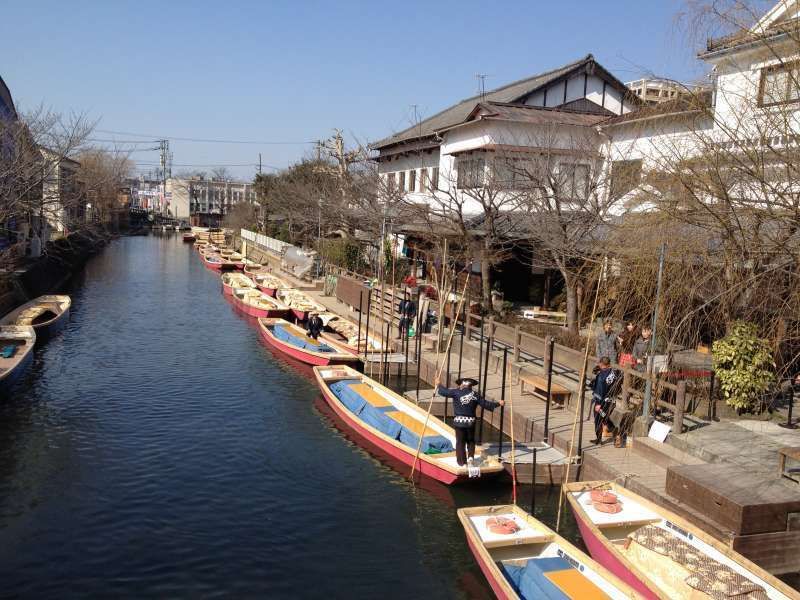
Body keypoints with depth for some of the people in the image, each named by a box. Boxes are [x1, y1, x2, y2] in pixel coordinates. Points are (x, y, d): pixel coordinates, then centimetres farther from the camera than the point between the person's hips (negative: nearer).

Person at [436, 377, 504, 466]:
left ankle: (461, 461, 12)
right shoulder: (475, 395, -2)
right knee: (470, 441, 19)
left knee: (460, 441, 8)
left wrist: (438, 385, 18)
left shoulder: (456, 392, -6)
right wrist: (498, 404, 13)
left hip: (459, 421, -1)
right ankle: (470, 457, 4)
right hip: (470, 421, 1)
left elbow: (444, 391, -2)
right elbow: (486, 404, 2)